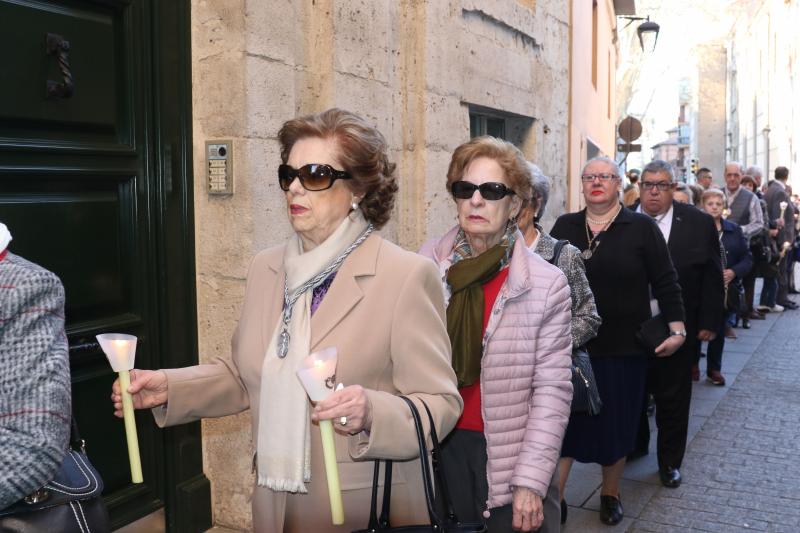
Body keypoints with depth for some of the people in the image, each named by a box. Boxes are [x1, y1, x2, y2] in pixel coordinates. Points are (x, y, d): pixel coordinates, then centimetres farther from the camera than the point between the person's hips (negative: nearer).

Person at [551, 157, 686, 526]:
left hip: (624, 346, -1)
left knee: (617, 422, 12)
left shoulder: (641, 227, -4)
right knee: (564, 419, 3)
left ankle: (610, 494, 33)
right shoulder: (564, 226, 3)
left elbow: (665, 281, -2)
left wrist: (677, 329, -8)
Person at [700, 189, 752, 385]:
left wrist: (734, 272, -10)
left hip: (728, 290, 4)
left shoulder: (734, 230, 7)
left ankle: (714, 369, 27)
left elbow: (747, 258, 7)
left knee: (719, 330, 14)